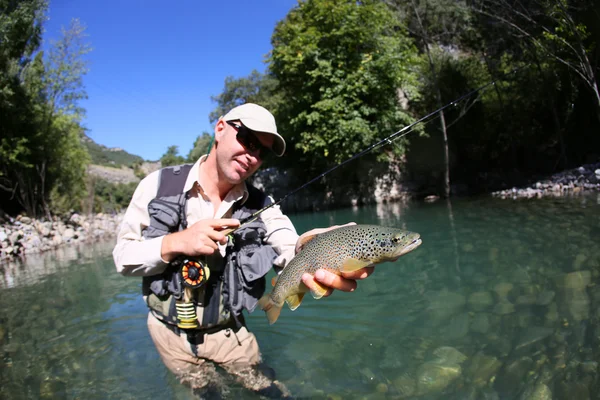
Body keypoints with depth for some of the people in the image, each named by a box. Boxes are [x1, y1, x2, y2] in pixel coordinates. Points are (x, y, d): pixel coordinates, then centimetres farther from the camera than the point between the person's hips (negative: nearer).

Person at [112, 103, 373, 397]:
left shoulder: (261, 206, -8)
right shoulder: (159, 185, -11)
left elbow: (290, 248, -27)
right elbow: (122, 257, -9)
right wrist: (176, 243, -28)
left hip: (229, 335, 1)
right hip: (170, 332, -1)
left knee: (266, 390, 12)